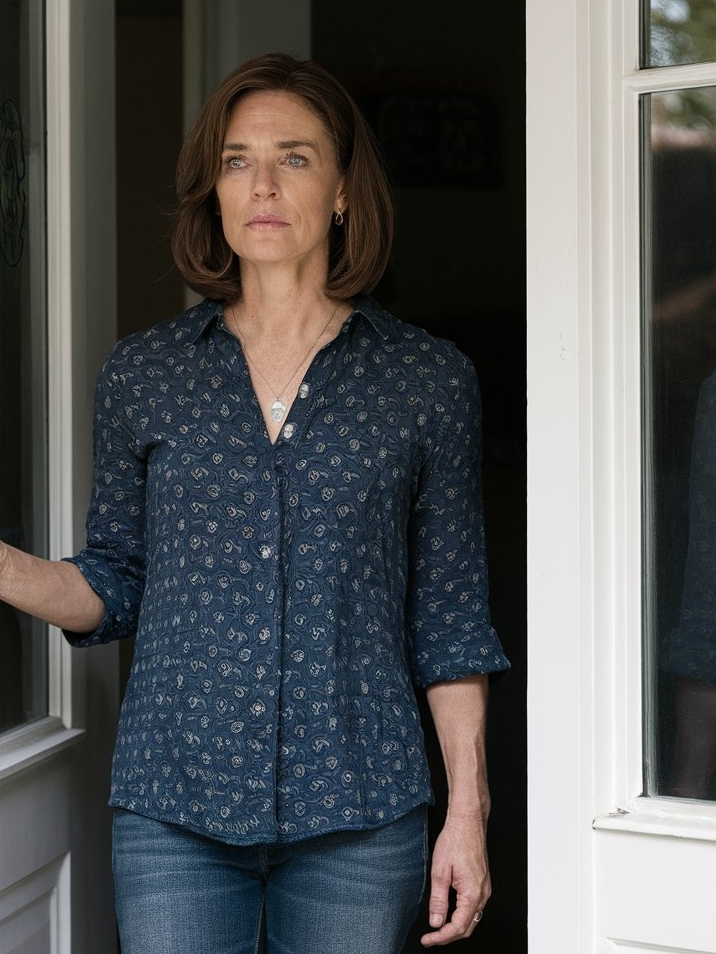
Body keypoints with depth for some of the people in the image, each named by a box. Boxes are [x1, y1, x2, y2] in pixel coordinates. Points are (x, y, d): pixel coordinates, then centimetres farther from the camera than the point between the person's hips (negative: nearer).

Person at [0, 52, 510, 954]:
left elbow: (450, 621, 3)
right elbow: (112, 589, 9)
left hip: (357, 813, 0)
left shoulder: (428, 379, 2)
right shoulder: (142, 372, 5)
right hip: (173, 810, 1)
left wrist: (468, 813, -1)